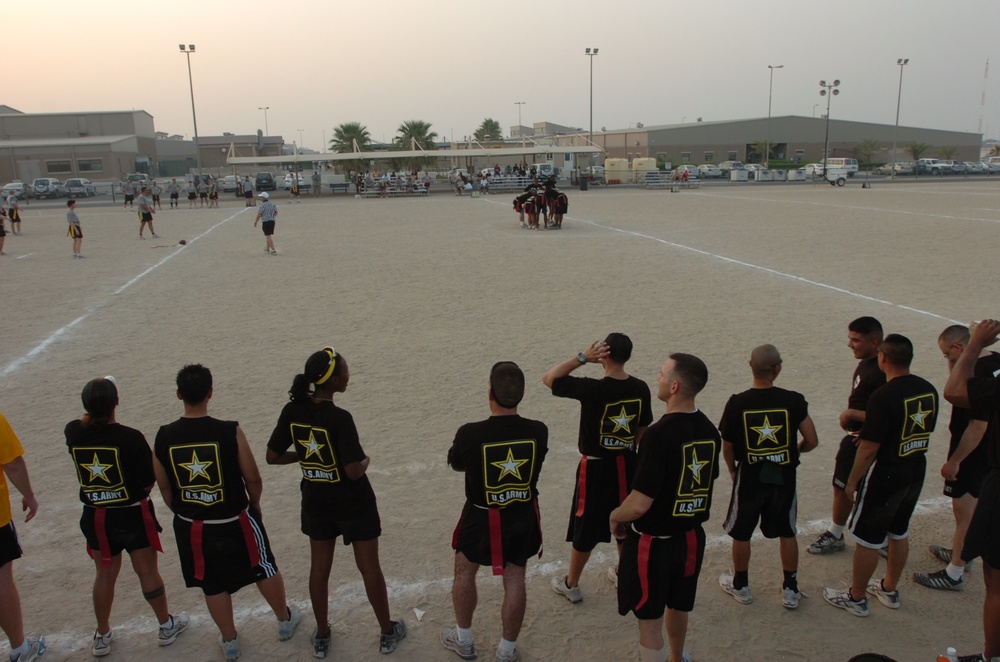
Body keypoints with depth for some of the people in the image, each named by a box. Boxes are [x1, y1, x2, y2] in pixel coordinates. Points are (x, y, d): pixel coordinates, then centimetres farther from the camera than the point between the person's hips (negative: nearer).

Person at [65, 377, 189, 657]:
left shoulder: (73, 433, -11)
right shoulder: (130, 437, -24)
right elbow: (148, 483, -16)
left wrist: (94, 401, 15)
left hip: (95, 517, 4)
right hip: (133, 515, -4)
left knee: (105, 574, 20)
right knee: (147, 571, 13)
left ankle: (102, 636, 34)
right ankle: (166, 625, 31)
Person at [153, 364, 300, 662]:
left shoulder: (164, 437, -11)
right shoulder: (229, 432, -21)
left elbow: (163, 486, 0)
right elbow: (253, 478, -12)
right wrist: (254, 504, 8)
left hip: (191, 527, 3)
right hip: (234, 521, -2)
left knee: (213, 586, 20)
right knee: (264, 570, 21)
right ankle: (285, 620, 40)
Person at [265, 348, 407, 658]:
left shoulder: (292, 412, -10)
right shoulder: (339, 418, -27)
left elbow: (273, 456, -2)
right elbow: (354, 471, -27)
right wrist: (366, 459, -7)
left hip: (316, 503, 5)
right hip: (353, 503, -5)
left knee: (319, 569, 20)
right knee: (370, 567, 13)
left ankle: (321, 636, 35)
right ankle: (387, 632, 30)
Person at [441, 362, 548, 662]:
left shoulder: (470, 434, -26)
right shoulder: (538, 431, -18)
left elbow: (456, 464, -5)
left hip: (482, 517, -2)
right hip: (523, 516, 2)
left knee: (465, 571, 22)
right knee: (515, 580, 16)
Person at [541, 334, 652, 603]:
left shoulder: (593, 389, -24)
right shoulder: (640, 388, -7)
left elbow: (548, 378, -16)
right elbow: (643, 429, 5)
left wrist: (582, 358, -19)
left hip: (596, 467, -5)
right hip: (627, 465, 5)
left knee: (585, 528, 9)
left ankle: (571, 584, 25)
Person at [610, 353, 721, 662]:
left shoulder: (659, 434, -27)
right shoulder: (709, 430, -3)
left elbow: (639, 504, -27)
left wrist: (615, 516, -7)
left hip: (653, 542, -8)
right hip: (692, 536, 8)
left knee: (650, 623, 8)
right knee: (678, 607, 29)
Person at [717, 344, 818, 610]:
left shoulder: (737, 403, -14)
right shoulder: (793, 401, -12)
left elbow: (727, 446, -5)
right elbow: (812, 440, -8)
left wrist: (732, 469, 14)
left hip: (749, 477, -1)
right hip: (784, 477, 1)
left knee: (741, 533, 16)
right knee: (787, 533, 18)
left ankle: (740, 585, 31)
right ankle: (790, 590, 29)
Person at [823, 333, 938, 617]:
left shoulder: (883, 396, -24)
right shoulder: (928, 389, -1)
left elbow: (869, 448, -22)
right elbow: (924, 430, 13)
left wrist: (852, 481, -9)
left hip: (886, 474, -8)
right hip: (916, 470, 8)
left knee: (867, 539, 7)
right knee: (899, 533, 22)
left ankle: (856, 598, 21)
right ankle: (890, 590, 38)